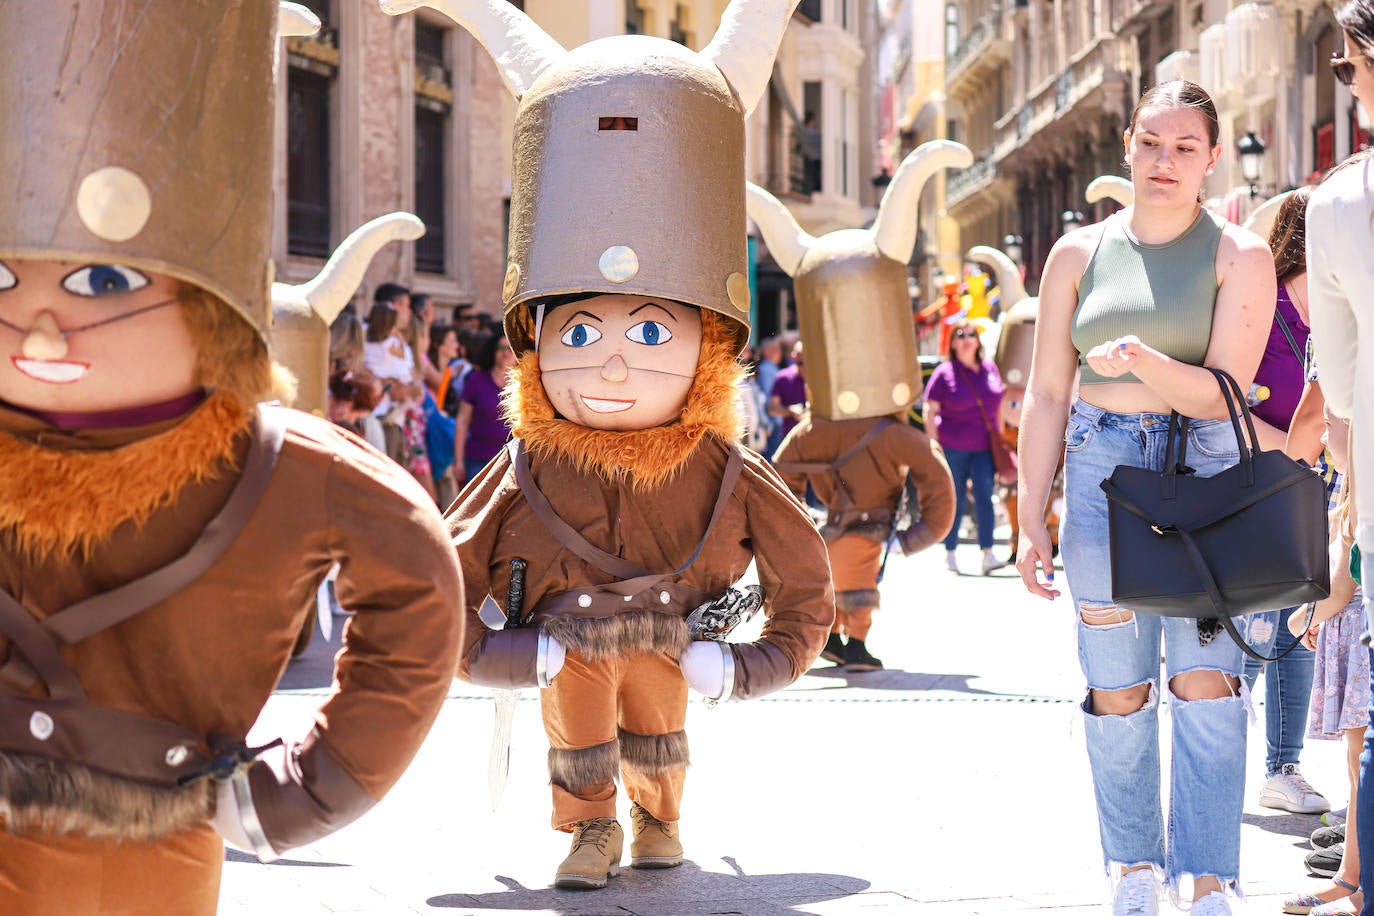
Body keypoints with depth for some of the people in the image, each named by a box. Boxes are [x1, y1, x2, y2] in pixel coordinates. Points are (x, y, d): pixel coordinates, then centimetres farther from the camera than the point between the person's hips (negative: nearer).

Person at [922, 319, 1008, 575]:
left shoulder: (989, 368, 9)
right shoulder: (945, 372, -2)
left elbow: (999, 402, 19)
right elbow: (929, 411, -1)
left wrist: (1000, 435, 16)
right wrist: (934, 444, -7)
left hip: (984, 447, 2)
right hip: (952, 447, -2)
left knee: (985, 497, -7)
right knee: (955, 500, 3)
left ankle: (988, 554, -10)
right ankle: (950, 554, 14)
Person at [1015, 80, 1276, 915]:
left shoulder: (1240, 256, 2)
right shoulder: (1080, 254, 9)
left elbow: (1220, 392, -7)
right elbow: (1047, 394, 9)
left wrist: (1144, 360, -27)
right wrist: (1030, 519, 4)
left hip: (1205, 469, -2)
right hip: (1101, 467, 2)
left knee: (1204, 680, -11)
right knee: (1117, 688, 3)